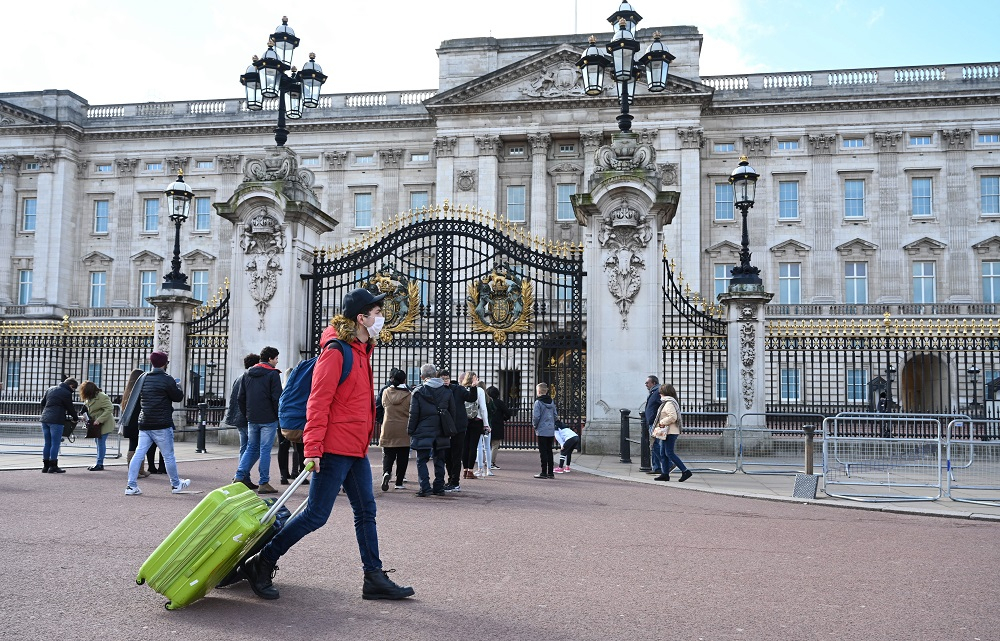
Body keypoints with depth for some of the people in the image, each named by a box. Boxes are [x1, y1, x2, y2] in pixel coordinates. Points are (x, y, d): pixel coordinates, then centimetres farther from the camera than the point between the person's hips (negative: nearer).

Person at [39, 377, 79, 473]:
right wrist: (76, 418, 14)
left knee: (47, 443, 12)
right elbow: (70, 408, -1)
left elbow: (42, 402, 22)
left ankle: (45, 465, 14)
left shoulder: (50, 389, 16)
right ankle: (53, 466, -2)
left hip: (45, 419, 8)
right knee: (55, 444, -2)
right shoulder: (66, 393, -8)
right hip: (56, 420, -8)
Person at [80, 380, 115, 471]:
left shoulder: (102, 397, -21)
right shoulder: (89, 398, 8)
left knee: (101, 442, -7)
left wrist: (99, 420, -28)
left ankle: (99, 464, -2)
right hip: (96, 424, 10)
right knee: (98, 442, 13)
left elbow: (109, 409, -25)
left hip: (104, 424, -10)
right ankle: (99, 463, 21)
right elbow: (87, 409, 22)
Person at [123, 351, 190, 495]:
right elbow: (178, 397, -5)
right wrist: (178, 387, 13)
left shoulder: (144, 378, 9)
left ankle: (131, 486, 1)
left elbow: (136, 401, 14)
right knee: (168, 456, 6)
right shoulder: (166, 379, -12)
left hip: (144, 424, 6)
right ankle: (176, 484, 18)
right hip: (162, 425, -6)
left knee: (139, 453, 5)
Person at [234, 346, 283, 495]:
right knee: (265, 450, -2)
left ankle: (240, 476, 7)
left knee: (251, 448, 17)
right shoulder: (273, 374, -8)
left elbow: (240, 397, 13)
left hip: (252, 419, 6)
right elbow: (277, 398, -13)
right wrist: (279, 415, -2)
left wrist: (246, 414, 19)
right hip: (268, 419, -6)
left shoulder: (248, 374, 12)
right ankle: (264, 483, 1)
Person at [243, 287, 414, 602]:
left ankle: (374, 578, 18)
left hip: (356, 449, 9)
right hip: (335, 448, -9)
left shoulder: (362, 351, 14)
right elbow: (318, 402, -19)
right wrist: (312, 448, -22)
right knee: (316, 514, -3)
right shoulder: (336, 352, -14)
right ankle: (262, 564, 11)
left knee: (366, 512, 11)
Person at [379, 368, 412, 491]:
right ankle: (399, 482, 9)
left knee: (388, 455, 9)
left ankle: (386, 472, -18)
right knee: (402, 458, 7)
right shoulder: (409, 395, -8)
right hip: (404, 431, -2)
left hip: (388, 430, 2)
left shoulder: (386, 392, 0)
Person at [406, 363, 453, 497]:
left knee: (421, 461, 3)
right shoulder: (447, 391, 4)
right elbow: (452, 412, 7)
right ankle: (439, 487, 14)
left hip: (423, 432, -3)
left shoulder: (418, 392, -7)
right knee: (439, 461, 13)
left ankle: (425, 488, -7)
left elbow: (413, 414, -6)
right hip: (441, 434, 4)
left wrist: (410, 431, 3)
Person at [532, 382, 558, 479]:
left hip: (542, 431, -6)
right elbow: (556, 416, 11)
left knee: (543, 452, -1)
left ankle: (544, 473, 0)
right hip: (551, 431, 6)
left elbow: (536, 416, -16)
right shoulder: (552, 402, 9)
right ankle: (551, 473, 15)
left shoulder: (538, 402, -12)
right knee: (549, 451, 12)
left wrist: (534, 425, 0)